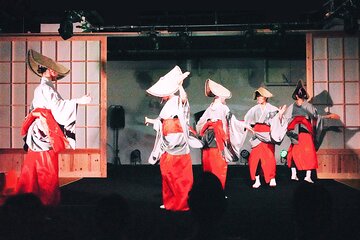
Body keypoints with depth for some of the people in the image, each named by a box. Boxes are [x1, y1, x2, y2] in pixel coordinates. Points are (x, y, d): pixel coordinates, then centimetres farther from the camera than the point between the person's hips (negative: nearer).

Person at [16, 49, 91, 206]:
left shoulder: (40, 88, 20)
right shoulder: (45, 88, -11)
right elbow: (57, 106, -21)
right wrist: (78, 101, -25)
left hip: (38, 133, 10)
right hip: (46, 134, -10)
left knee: (32, 168, 11)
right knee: (48, 170, -4)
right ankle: (47, 200, 2)